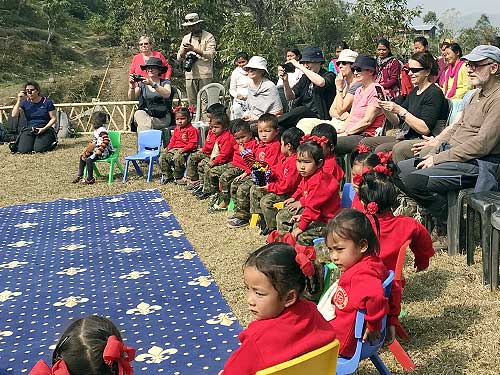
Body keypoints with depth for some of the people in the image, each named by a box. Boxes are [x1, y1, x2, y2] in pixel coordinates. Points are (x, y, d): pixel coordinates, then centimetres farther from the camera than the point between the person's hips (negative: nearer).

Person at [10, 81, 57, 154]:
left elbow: (53, 118, 0)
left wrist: (44, 128, -15)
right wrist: (19, 100, -11)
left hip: (45, 129, -2)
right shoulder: (25, 102, 6)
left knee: (39, 149, -27)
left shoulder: (47, 101, -1)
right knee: (23, 150, -21)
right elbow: (14, 115, -5)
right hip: (29, 129, 3)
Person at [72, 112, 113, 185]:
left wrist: (100, 150, -28)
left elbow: (106, 142, -29)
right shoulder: (96, 130, 12)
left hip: (104, 151, -11)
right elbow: (94, 140, 24)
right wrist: (88, 146, 11)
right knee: (82, 157, 9)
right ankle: (79, 175, 15)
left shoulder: (102, 131, -21)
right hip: (97, 148, 11)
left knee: (89, 159, -25)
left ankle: (90, 179, -14)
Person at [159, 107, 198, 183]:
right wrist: (168, 147, 8)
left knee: (177, 158, -36)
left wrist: (184, 149, -25)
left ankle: (178, 177, -18)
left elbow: (193, 144, -13)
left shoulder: (192, 130, -7)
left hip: (185, 151, -8)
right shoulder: (176, 129, 19)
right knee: (162, 157, -10)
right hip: (174, 149, 8)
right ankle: (167, 176, 0)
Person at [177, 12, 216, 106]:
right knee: (192, 104, 3)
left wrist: (194, 49, -17)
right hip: (190, 76, 4)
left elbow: (211, 55, -11)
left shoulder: (208, 37, 3)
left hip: (205, 76, -4)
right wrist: (184, 51, -9)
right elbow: (179, 57, 14)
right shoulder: (186, 38, 18)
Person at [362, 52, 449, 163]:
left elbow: (425, 129, -19)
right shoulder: (414, 91, 17)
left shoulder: (434, 93, -10)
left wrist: (400, 111, -19)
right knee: (366, 142, -2)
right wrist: (385, 109, -2)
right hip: (407, 137, 9)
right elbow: (397, 122, 18)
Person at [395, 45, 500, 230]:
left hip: (475, 164, -10)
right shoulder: (478, 93, 18)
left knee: (414, 180, -26)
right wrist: (434, 151, 8)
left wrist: (438, 159, -17)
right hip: (451, 152, 10)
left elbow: (482, 145, -22)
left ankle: (450, 221, -6)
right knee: (398, 171, 2)